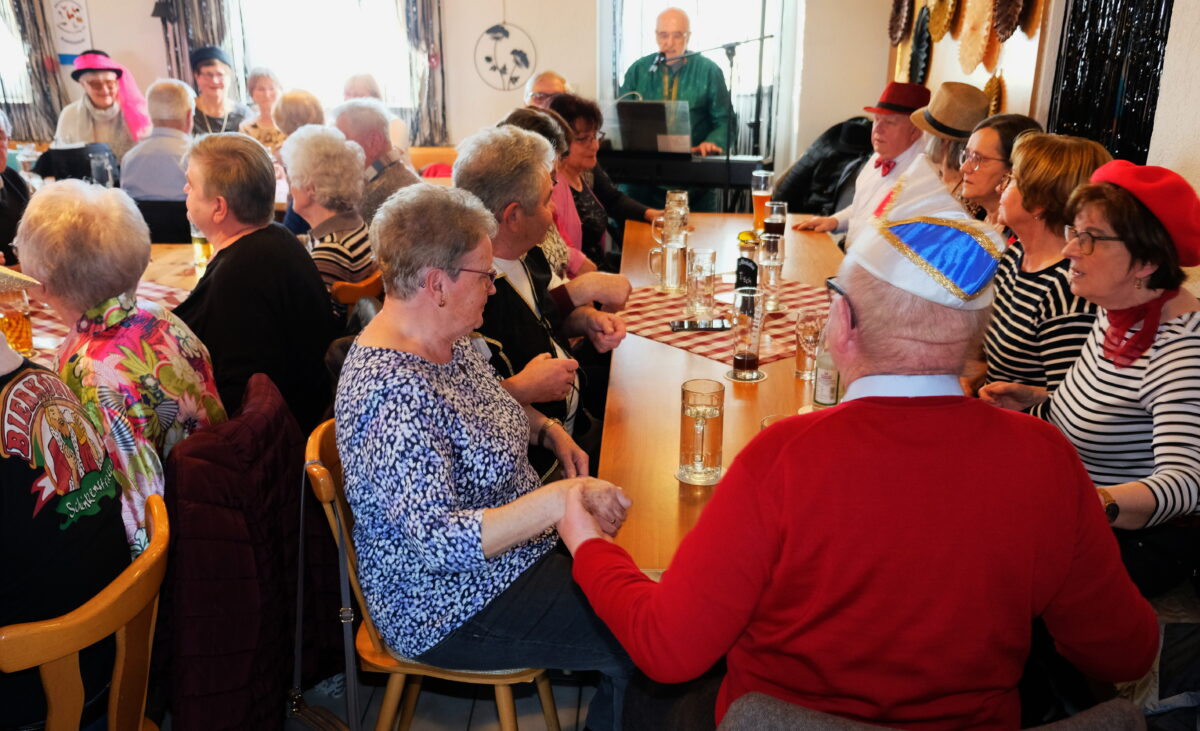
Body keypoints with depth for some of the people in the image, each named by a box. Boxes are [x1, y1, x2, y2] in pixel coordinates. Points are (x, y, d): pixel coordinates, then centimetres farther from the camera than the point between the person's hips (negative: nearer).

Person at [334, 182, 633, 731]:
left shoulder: (448, 342, 1)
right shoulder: (391, 391, -29)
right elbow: (438, 541, -33)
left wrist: (545, 428, 4)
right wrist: (558, 500, -37)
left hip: (517, 548, 9)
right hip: (450, 612, -9)